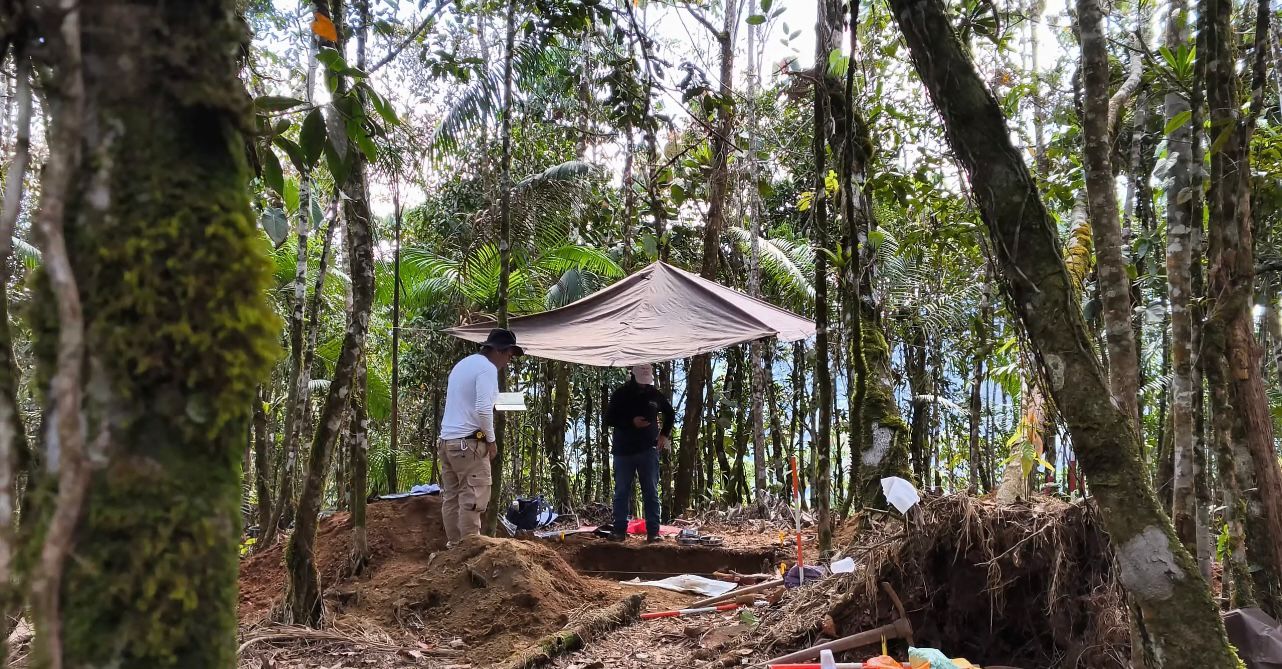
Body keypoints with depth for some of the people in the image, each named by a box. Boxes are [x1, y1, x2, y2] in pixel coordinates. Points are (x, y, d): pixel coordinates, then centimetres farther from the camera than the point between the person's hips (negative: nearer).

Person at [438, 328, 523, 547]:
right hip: (468, 442, -9)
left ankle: (454, 545, 15)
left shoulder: (463, 364, 18)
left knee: (451, 497, 10)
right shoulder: (487, 368, -11)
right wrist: (491, 440, -9)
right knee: (473, 498, -6)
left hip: (446, 440, 9)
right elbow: (483, 410, -21)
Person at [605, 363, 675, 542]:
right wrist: (631, 422, -17)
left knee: (651, 493, 0)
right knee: (621, 492, 3)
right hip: (623, 451, -1)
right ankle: (619, 530, 9)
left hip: (648, 450, 1)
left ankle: (653, 531, 2)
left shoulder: (654, 394, 4)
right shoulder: (621, 394, -2)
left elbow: (670, 414, 20)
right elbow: (609, 418, -5)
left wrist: (664, 434, 9)